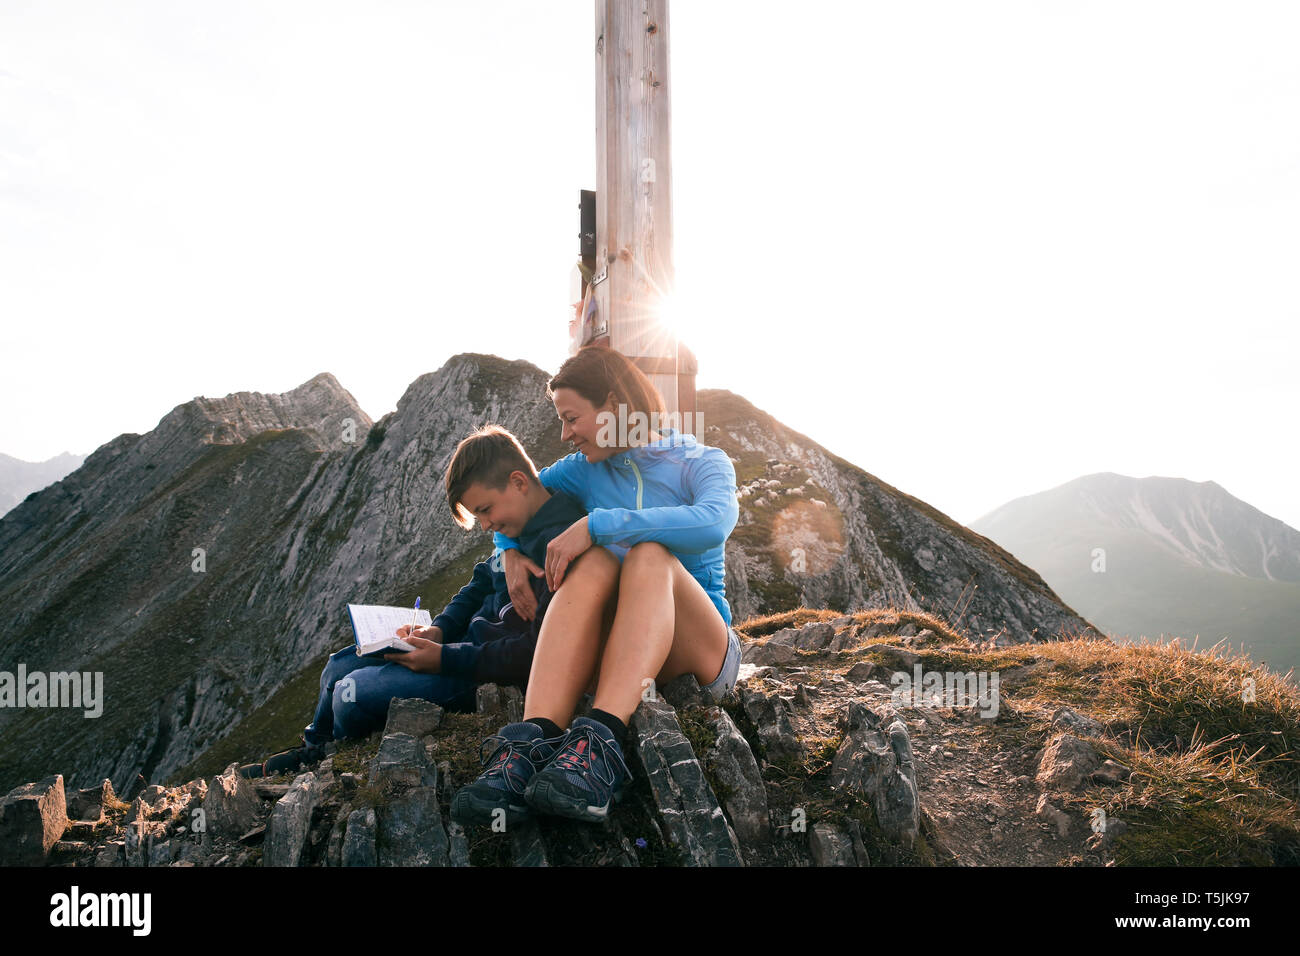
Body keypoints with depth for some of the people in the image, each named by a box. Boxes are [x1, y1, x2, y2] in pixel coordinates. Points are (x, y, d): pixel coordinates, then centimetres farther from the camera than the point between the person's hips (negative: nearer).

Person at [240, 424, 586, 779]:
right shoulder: (518, 531, 6)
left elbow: (536, 654, -28)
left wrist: (445, 659, -24)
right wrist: (438, 630, 0)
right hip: (471, 639, 10)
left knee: (354, 693, -15)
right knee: (341, 666, 10)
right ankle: (312, 751, 38)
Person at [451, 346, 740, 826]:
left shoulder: (702, 462, 0)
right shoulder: (585, 469, 13)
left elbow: (714, 522, -23)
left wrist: (597, 524, -27)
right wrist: (510, 552, 3)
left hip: (701, 651, -2)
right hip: (622, 653, 3)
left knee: (650, 554, -31)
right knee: (593, 563, -27)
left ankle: (600, 743, -49)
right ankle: (533, 741, -47)